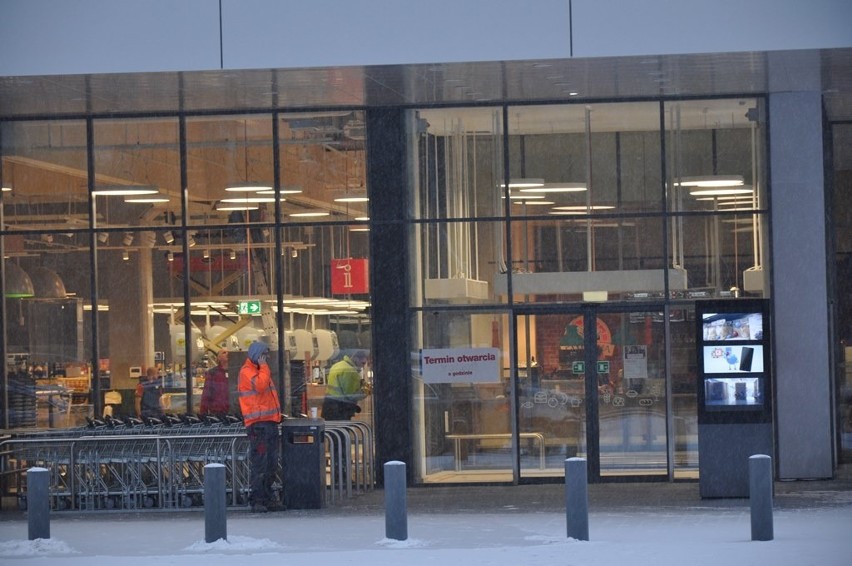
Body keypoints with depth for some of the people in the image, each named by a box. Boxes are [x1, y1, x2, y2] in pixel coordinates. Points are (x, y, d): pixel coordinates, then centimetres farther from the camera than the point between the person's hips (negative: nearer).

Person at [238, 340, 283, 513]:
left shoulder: (260, 370, 24)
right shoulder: (247, 371, -6)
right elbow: (259, 385, -24)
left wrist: (277, 415, 20)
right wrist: (263, 367, -11)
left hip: (270, 422, 10)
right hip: (258, 424, -10)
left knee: (271, 465, 11)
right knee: (258, 464, -10)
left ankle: (268, 498, 17)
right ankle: (256, 500, -9)